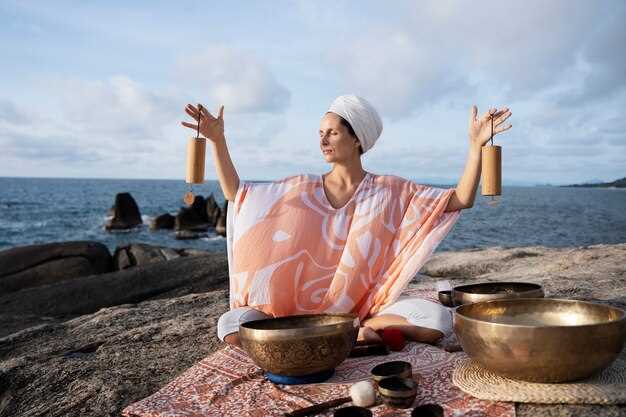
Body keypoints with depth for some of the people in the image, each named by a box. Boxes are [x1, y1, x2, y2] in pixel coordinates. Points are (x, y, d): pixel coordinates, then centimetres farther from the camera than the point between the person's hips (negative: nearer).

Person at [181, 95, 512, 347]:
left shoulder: (390, 191, -1)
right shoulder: (304, 188, 4)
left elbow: (460, 200, -6)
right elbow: (235, 193, 8)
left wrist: (475, 145, -18)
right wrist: (218, 140, 1)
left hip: (367, 308, -1)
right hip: (302, 308, 2)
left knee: (438, 320, -28)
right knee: (231, 327, -24)